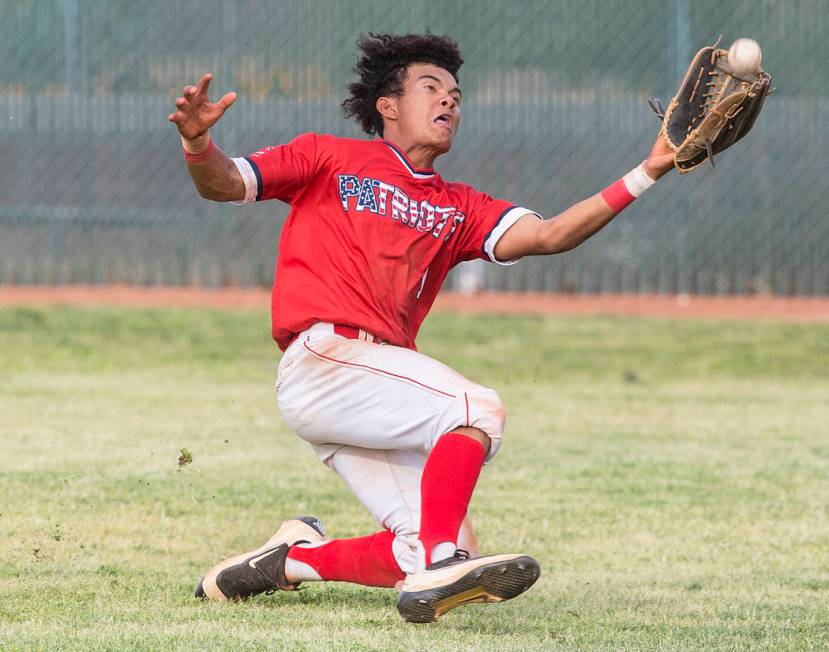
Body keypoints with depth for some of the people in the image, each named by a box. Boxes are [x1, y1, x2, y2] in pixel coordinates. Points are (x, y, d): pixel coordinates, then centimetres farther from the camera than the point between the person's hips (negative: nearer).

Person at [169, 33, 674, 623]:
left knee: (447, 559, -5)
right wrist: (198, 142, -19)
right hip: (324, 359, -6)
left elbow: (547, 235, 7)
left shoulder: (457, 208, 23)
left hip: (376, 395, 6)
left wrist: (645, 175, -4)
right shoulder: (330, 159, 13)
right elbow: (223, 185, 6)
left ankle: (297, 557, 11)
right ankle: (438, 571, -36)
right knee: (479, 408, -26)